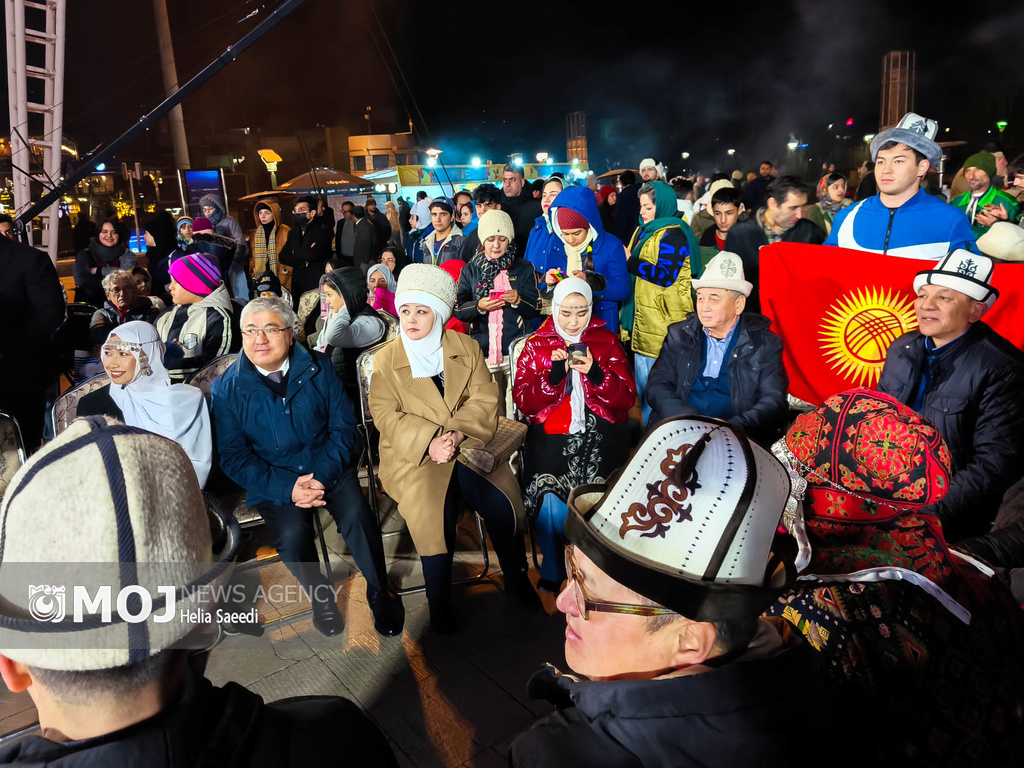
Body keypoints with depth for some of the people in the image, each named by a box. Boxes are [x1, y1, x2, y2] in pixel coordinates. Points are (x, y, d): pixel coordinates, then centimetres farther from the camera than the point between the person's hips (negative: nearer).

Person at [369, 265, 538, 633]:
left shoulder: (466, 347, 9)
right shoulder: (385, 360, 6)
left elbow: (484, 399, 1)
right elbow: (387, 415, -3)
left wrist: (456, 434, -17)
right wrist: (429, 442, -20)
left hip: (468, 445, 1)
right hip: (414, 453, -1)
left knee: (502, 502, -21)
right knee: (431, 510, -28)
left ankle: (516, 577, 5)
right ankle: (439, 603, -8)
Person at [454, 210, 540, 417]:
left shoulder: (524, 269, 8)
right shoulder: (470, 271, 10)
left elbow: (535, 310, 6)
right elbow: (458, 310, 4)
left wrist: (518, 301, -14)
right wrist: (478, 307, -16)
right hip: (482, 354, 1)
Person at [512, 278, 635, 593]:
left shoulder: (607, 341, 13)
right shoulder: (537, 345, 13)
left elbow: (627, 398, 4)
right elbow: (522, 400, 2)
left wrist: (595, 373, -13)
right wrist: (554, 375, -13)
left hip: (599, 435, 0)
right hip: (552, 434, 0)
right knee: (551, 498, -23)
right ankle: (552, 570, 3)